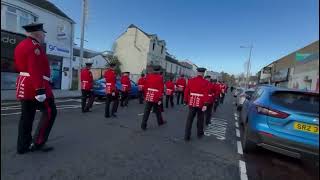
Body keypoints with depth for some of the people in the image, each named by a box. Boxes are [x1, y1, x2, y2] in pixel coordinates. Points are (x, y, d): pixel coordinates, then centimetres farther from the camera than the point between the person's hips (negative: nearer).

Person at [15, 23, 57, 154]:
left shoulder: (21, 45, 19)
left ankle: (23, 146, 18)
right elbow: (35, 70, -22)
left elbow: (18, 66, 23)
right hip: (35, 86, -10)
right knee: (50, 112, -2)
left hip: (25, 86, 10)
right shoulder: (35, 46, -12)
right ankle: (38, 142, 0)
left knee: (27, 116, 11)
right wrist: (40, 90, -26)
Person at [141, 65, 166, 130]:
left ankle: (143, 125, 4)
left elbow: (145, 87, 7)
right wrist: (160, 99, -11)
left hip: (148, 96, 3)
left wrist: (145, 96, 15)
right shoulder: (160, 77, -8)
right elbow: (161, 89, -12)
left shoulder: (148, 76, 4)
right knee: (157, 110, 16)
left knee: (147, 111, 6)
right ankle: (160, 122, 36)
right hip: (156, 97, -3)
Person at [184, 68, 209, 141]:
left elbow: (186, 91, 3)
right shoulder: (205, 82, -8)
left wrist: (186, 101, 12)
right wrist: (205, 104, -16)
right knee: (200, 119, 16)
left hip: (192, 103, 2)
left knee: (189, 119, 5)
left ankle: (187, 136, 5)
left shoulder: (190, 80, 1)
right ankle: (200, 134, 32)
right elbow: (205, 94, -15)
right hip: (200, 103, -2)